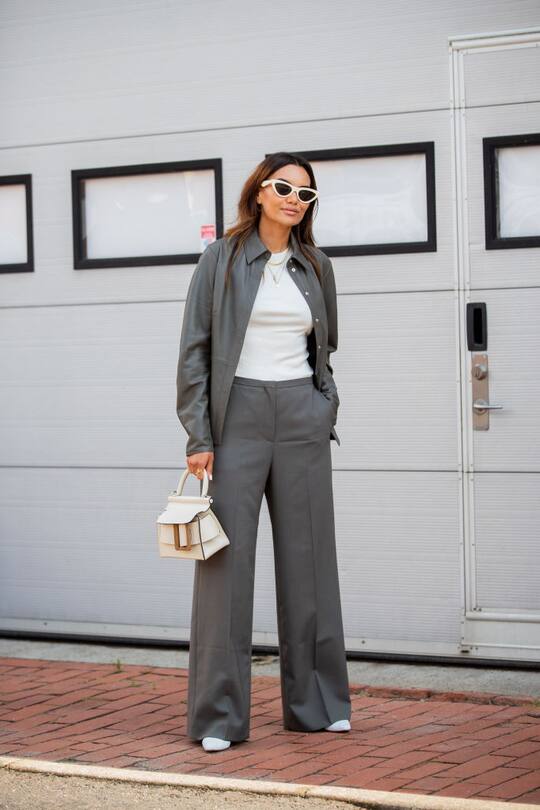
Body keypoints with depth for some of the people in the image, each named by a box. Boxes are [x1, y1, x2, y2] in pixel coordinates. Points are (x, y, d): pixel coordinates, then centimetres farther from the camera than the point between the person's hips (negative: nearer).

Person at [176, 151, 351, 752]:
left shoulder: (316, 267, 12)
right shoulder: (221, 259, 0)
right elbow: (194, 349, -3)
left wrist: (326, 405, 12)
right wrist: (199, 437, -10)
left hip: (303, 420, 4)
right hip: (238, 416, -4)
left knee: (307, 558, 7)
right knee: (227, 562, -5)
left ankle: (315, 704, 17)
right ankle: (217, 716, 0)